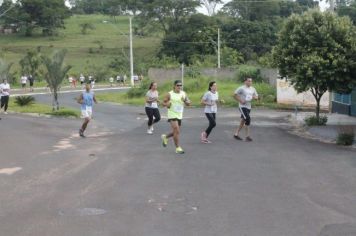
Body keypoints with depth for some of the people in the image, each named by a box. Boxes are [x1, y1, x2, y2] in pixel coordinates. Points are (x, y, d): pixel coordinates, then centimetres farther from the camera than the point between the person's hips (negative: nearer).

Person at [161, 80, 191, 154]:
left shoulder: (183, 94, 4)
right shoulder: (170, 94, -8)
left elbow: (189, 103, 6)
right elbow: (164, 102, 1)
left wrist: (185, 101, -15)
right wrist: (167, 104, -21)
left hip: (179, 115, 6)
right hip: (172, 115, -6)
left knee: (176, 132, 15)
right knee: (176, 131, -15)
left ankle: (165, 137, 42)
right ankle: (178, 148, -5)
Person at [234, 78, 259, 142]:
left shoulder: (253, 89, 10)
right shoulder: (242, 88, -9)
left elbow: (256, 97, 16)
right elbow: (235, 95, -8)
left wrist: (255, 97, -8)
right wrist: (240, 101, -17)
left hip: (248, 107, 7)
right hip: (242, 107, -7)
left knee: (243, 121, 12)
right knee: (248, 119, -18)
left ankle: (236, 134, 24)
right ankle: (247, 136, -11)